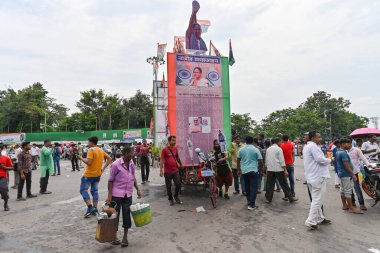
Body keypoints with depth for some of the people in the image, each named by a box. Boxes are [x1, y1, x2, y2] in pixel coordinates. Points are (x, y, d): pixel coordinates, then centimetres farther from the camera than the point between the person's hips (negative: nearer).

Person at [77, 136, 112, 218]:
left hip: (89, 174, -7)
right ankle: (95, 208, 14)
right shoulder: (101, 150, 8)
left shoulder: (91, 150, -16)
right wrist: (103, 168, 8)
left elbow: (89, 162, -24)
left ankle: (90, 207, -8)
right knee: (94, 191, 13)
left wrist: (81, 158, -10)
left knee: (83, 190, 2)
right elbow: (110, 159, 9)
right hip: (98, 174, 7)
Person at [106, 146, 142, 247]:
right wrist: (109, 196, -12)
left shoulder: (131, 163, 3)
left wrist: (137, 189, 11)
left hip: (128, 194, 5)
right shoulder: (116, 164, -14)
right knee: (115, 215, 9)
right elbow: (110, 181, -10)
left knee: (127, 215, 8)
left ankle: (125, 237, 23)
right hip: (117, 195, -4)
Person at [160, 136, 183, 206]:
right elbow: (162, 160, -13)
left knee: (178, 184, 6)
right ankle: (170, 199, 26)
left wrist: (181, 165, 26)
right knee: (168, 186, 8)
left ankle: (176, 196, 30)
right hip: (167, 171, -4)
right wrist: (161, 170, -19)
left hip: (176, 170, 4)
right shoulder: (164, 149, -11)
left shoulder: (176, 148, 5)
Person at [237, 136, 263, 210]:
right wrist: (260, 168, 13)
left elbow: (238, 160, 7)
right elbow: (260, 161, -5)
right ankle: (251, 204, -2)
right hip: (253, 170, -4)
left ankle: (248, 200, 30)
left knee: (247, 186, 18)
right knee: (253, 187, -1)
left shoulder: (241, 149, 4)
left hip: (244, 171, 4)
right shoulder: (256, 150, -5)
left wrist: (239, 169, 17)